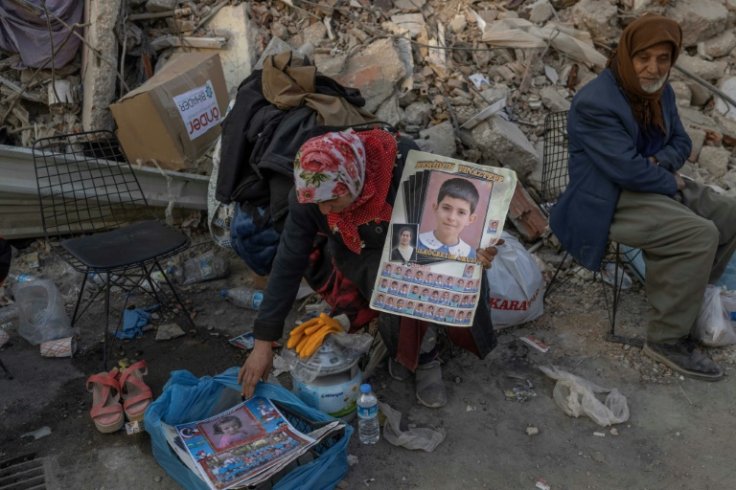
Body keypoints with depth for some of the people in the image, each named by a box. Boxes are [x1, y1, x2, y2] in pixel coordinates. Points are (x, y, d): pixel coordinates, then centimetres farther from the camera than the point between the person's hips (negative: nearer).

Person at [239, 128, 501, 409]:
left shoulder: (405, 162, -32)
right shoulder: (306, 196, -24)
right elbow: (288, 265, -18)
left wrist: (473, 246, -37)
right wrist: (263, 343, -18)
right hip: (363, 255, 0)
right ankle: (423, 357, -3)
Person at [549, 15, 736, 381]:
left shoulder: (659, 90, 6)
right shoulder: (595, 103, -23)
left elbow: (681, 141, 13)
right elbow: (626, 169, -27)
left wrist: (660, 162, -10)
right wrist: (672, 181, -11)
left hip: (653, 183, 10)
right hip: (610, 200, -10)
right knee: (699, 235, -24)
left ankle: (689, 294, 20)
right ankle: (668, 340, -14)